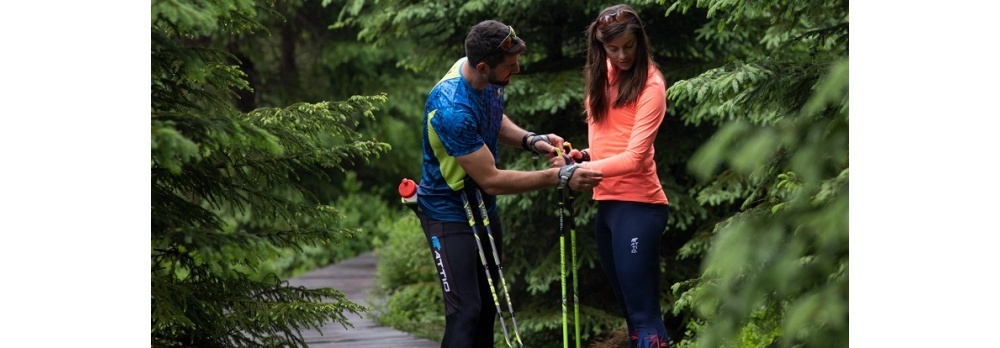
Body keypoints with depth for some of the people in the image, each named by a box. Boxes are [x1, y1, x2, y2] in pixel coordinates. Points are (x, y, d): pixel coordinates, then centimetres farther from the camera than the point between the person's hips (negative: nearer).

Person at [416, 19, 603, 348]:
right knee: (465, 311, -15)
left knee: (487, 307, 14)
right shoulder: (452, 110, -35)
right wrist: (559, 177, -28)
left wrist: (530, 140, -5)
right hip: (449, 213, -9)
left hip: (483, 207, 9)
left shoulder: (487, 78, -9)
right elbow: (490, 180, -29)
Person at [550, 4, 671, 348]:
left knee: (642, 311, -12)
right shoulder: (602, 75, 10)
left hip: (637, 205, -8)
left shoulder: (650, 85, -11)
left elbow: (634, 157, -18)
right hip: (606, 202, 8)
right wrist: (586, 156, 1)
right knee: (628, 307, 11)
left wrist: (579, 169, -24)